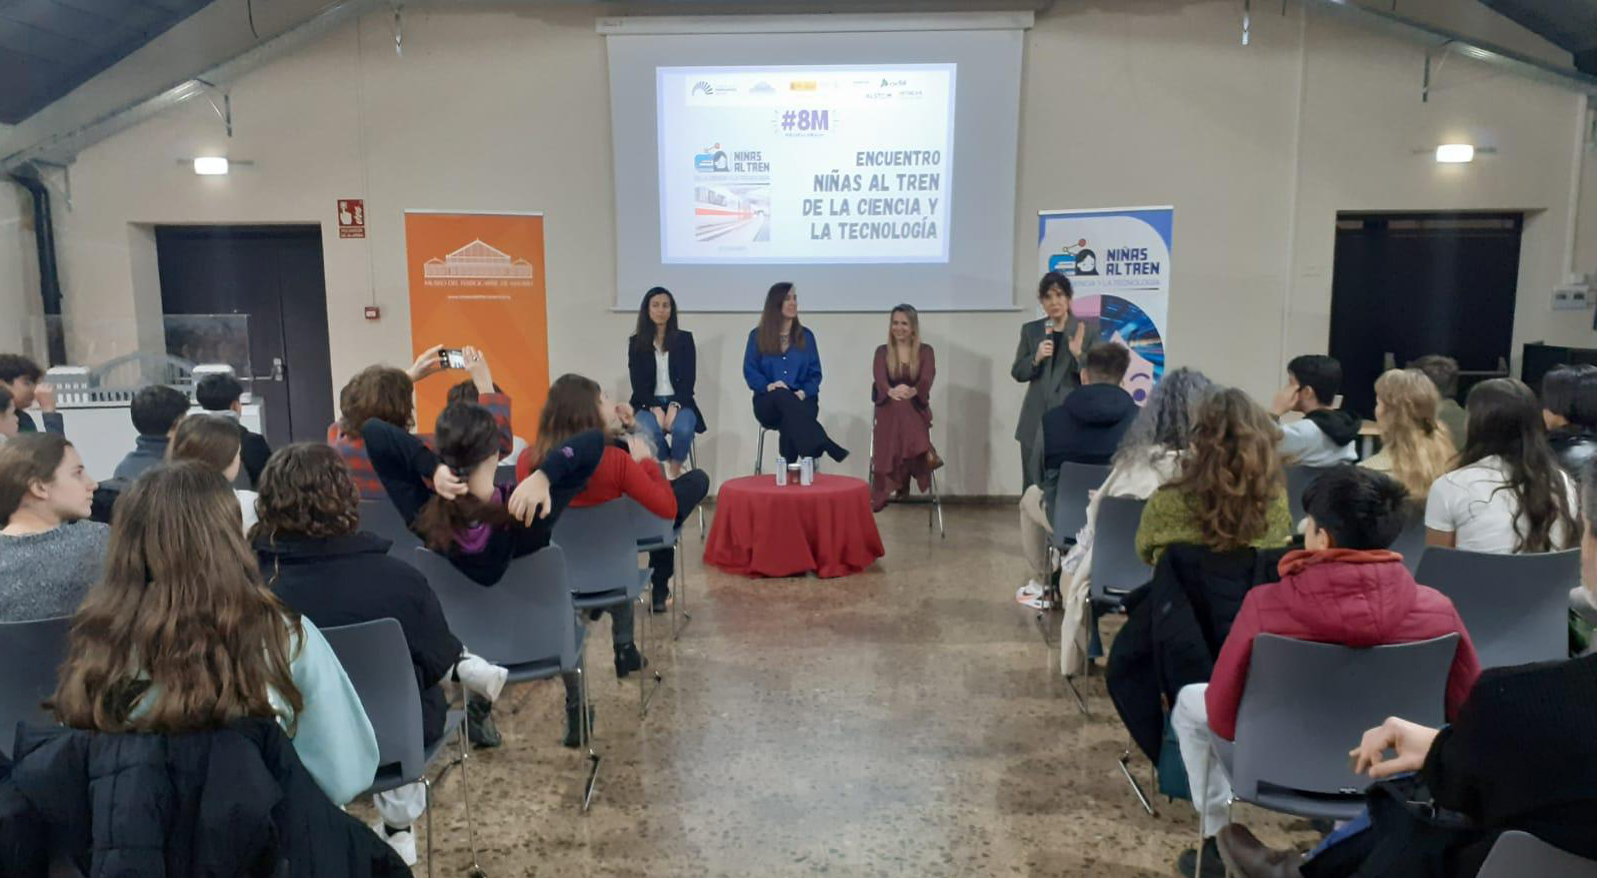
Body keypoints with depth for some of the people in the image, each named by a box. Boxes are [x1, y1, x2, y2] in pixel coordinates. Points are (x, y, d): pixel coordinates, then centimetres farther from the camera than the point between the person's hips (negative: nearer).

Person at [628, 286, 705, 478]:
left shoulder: (684, 339, 8)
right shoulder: (636, 342, 8)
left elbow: (689, 379, 1)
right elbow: (637, 382, 1)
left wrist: (674, 406, -15)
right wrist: (655, 408, -15)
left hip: (678, 402, 0)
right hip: (648, 404, 0)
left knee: (683, 428, -34)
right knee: (648, 430, -34)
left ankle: (674, 473, -14)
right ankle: (670, 470, -12)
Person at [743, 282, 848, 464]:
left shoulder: (806, 336, 13)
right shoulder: (757, 335, 9)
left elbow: (815, 374, 9)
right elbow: (750, 371, 3)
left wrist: (803, 392, -12)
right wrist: (768, 386, -17)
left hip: (800, 399, 1)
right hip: (769, 403, -1)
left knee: (790, 422, -38)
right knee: (782, 395, -39)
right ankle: (823, 446, -54)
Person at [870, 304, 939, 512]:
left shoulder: (926, 351, 7)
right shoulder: (882, 351, 8)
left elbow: (927, 379, -12)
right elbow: (879, 378, -11)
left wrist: (912, 391, -37)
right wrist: (891, 391, -36)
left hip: (916, 410, 0)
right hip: (888, 411, 0)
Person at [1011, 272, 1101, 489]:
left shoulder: (1088, 331, 1)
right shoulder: (1030, 330, 8)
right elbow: (1017, 373, 7)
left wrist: (1079, 354, -19)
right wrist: (1036, 358, -12)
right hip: (1036, 421, 3)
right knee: (1033, 486, 6)